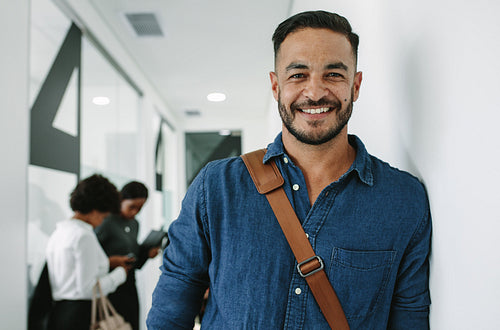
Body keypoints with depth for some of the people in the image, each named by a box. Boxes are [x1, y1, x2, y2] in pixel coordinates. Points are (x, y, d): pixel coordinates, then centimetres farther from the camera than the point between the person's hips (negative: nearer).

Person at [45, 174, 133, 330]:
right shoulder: (84, 236, -15)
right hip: (81, 316, -9)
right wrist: (120, 274, -5)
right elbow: (88, 288, -17)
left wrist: (107, 262, 19)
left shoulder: (58, 231, 12)